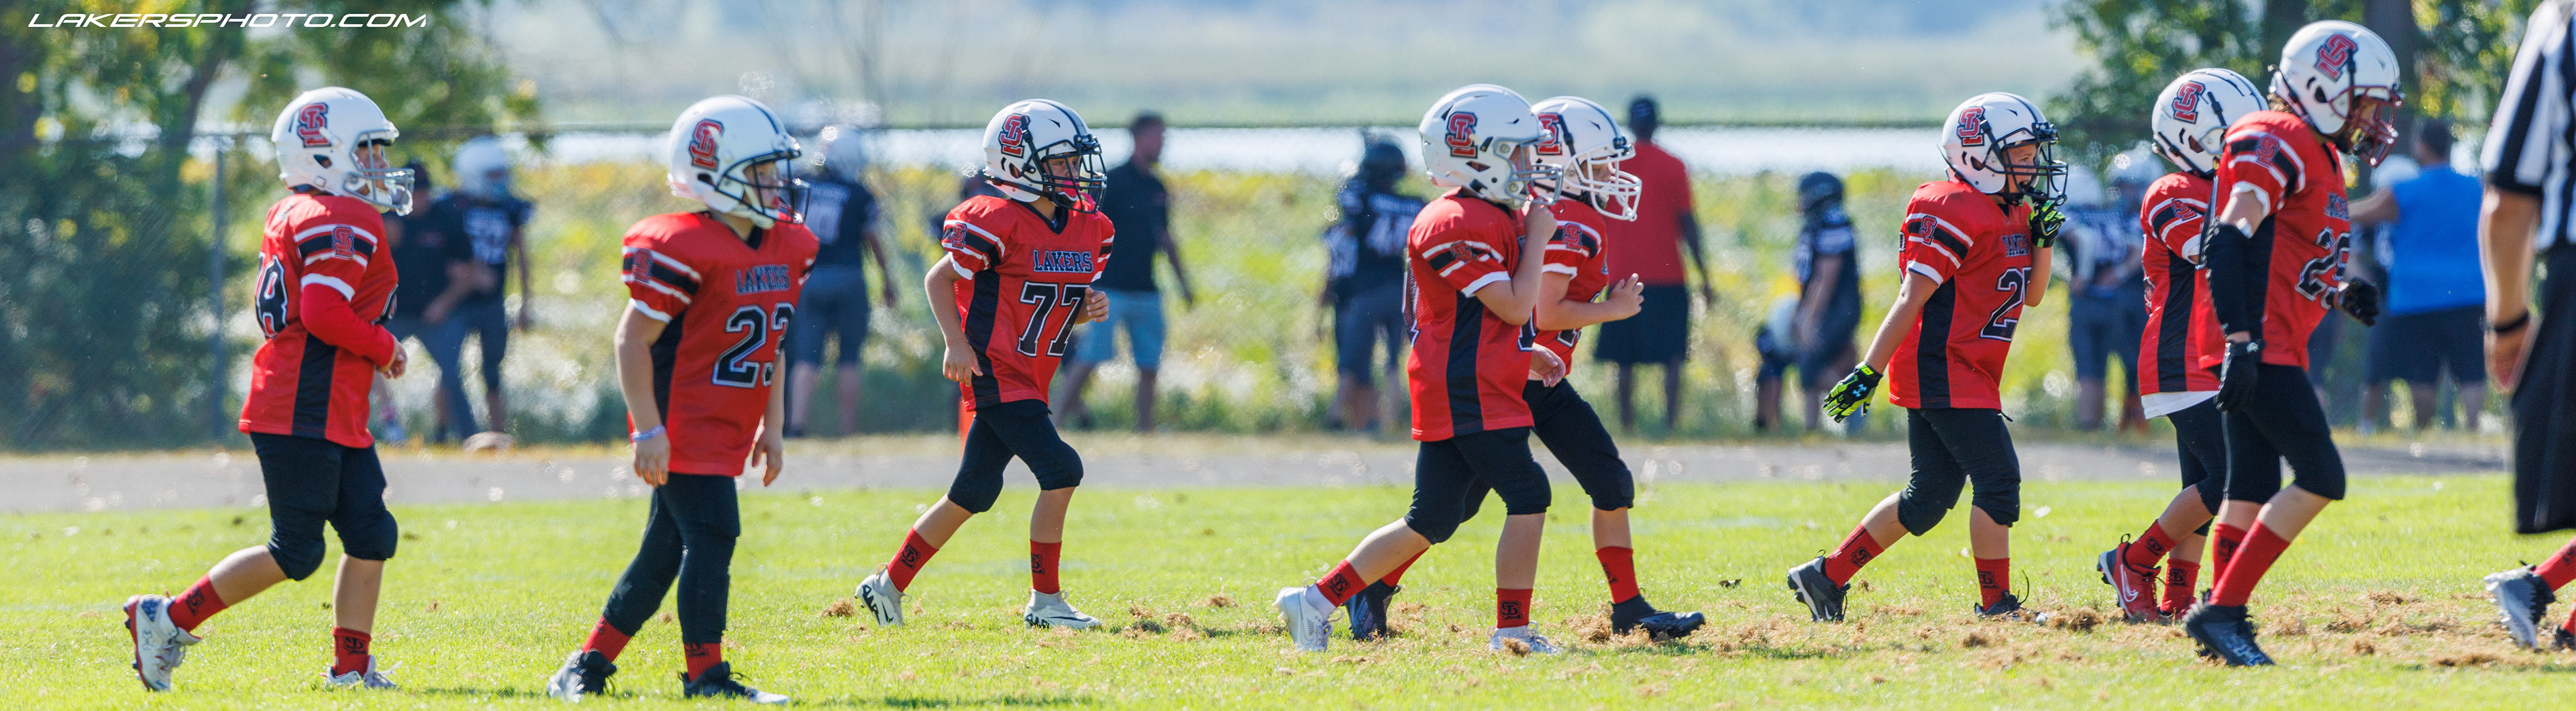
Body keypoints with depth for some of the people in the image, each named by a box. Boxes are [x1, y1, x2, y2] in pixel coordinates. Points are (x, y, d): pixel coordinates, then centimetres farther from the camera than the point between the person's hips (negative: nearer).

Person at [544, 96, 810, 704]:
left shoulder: (787, 250, 8)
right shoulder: (685, 250, -17)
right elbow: (633, 340, -14)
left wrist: (772, 427, 17)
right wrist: (649, 431, -18)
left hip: (725, 434, 8)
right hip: (684, 423, -8)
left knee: (665, 551, 10)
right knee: (712, 538, -10)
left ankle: (586, 668, 19)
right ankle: (706, 676, 0)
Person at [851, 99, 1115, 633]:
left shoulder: (1086, 228, 9)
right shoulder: (999, 223, -15)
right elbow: (939, 279, -7)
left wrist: (1088, 309, -2)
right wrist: (957, 342, -15)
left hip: (1030, 380, 9)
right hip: (994, 374, -9)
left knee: (973, 496, 12)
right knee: (1060, 471, -15)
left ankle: (888, 586, 24)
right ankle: (1045, 602, -6)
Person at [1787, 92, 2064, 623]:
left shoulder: (2012, 213, 14)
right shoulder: (1956, 214, -16)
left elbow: (2031, 296, 21)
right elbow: (1912, 299, -18)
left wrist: (2043, 239, 5)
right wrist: (1868, 373, -20)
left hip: (1967, 375, 10)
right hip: (1944, 371, -10)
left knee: (1929, 498, 11)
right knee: (1998, 479, -10)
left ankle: (1826, 576, 18)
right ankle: (1996, 603, -5)